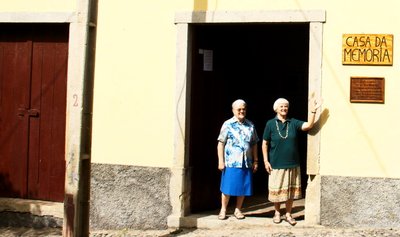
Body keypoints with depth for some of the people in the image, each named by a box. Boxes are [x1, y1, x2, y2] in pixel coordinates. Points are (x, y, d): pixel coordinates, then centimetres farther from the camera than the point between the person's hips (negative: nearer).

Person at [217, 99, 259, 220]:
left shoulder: (250, 125, 10)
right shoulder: (228, 124, -2)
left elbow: (254, 144, 14)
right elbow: (221, 143, -3)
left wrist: (255, 161, 10)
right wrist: (221, 161, -9)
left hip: (246, 163, 3)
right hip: (231, 162, -3)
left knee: (243, 188, 7)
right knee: (227, 187, 1)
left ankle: (238, 210, 21)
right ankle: (223, 210, 15)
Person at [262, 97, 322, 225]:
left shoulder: (293, 122, 2)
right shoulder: (270, 124, -2)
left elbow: (308, 125, -13)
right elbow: (264, 144, 1)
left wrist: (313, 110, -24)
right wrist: (266, 161, -5)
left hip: (292, 164, 2)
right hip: (276, 164, -2)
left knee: (291, 190, 8)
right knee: (277, 190, 6)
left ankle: (288, 214, 21)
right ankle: (277, 213, 24)